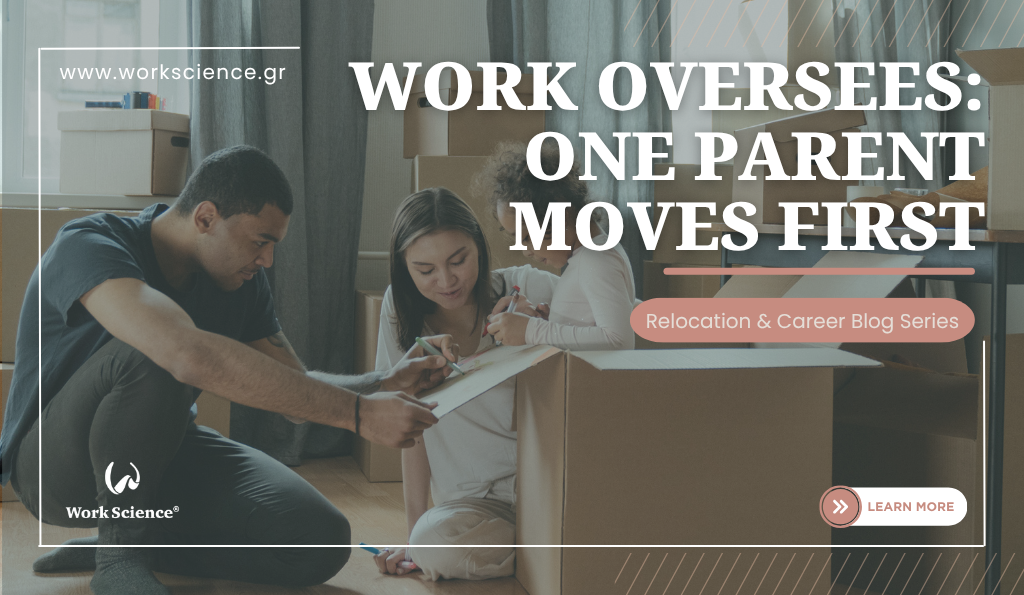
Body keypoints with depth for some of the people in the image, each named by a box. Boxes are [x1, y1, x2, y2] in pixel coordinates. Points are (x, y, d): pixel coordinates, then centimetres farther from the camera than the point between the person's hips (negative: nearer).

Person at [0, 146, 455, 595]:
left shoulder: (242, 281, -4)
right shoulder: (88, 246, -27)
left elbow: (295, 388, 4)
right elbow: (191, 355, -45)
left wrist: (386, 382, -18)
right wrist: (358, 413, -45)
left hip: (161, 452, 6)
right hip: (54, 461, -5)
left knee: (320, 541, -18)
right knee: (152, 357, -38)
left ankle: (140, 541, -1)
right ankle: (119, 552, -18)